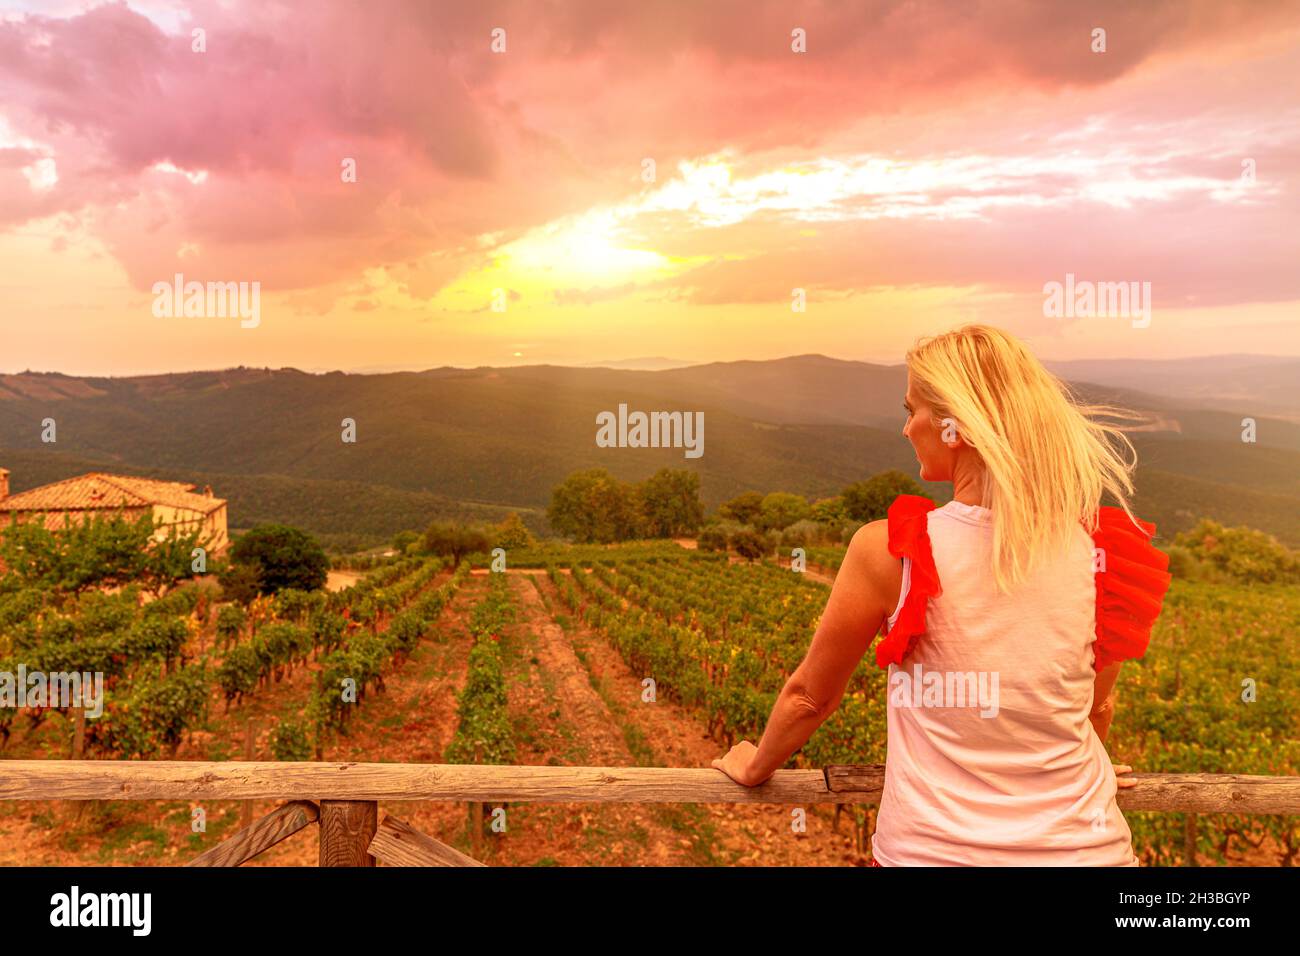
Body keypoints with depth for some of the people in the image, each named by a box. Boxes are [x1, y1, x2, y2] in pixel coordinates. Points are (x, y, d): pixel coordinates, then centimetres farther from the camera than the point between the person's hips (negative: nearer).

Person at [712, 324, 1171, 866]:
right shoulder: (1100, 553, -10)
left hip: (933, 848, -2)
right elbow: (1098, 705, 8)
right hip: (1085, 844, 3)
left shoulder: (889, 552, -18)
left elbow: (810, 696, -4)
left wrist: (754, 767, 16)